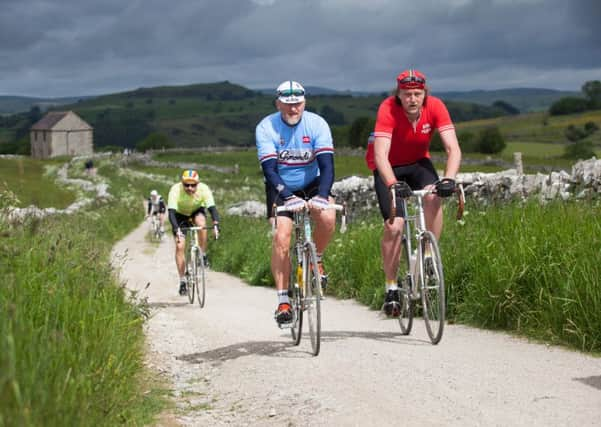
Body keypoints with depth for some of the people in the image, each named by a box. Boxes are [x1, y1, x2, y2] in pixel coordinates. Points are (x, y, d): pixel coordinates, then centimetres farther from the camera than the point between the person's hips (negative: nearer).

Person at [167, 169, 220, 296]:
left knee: (201, 223, -35)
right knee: (179, 246, -12)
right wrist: (176, 229, -55)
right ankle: (182, 281, -2)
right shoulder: (176, 190, -34)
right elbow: (171, 212, -40)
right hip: (180, 214, 0)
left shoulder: (204, 189, -31)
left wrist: (215, 225, -53)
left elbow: (212, 208, -36)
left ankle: (203, 255, -16)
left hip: (197, 211, 0)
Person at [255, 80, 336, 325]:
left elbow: (327, 165, -24)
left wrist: (322, 196, -42)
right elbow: (269, 170, -26)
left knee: (327, 216, -29)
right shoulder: (266, 128, -18)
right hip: (281, 188, 0)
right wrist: (288, 197, -42)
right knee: (281, 236, -19)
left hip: (311, 184, 1)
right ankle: (283, 301, -12)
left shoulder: (317, 124, -17)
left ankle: (316, 260, 1)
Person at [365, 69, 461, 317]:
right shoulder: (388, 109, -30)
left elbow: (453, 149, -27)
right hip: (388, 167, -2)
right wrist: (393, 184, -54)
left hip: (418, 163, 2)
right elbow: (380, 154, -38)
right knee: (394, 225, -16)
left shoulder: (435, 107, -23)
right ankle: (391, 288, -2)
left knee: (433, 197, -30)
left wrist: (449, 179, -45)